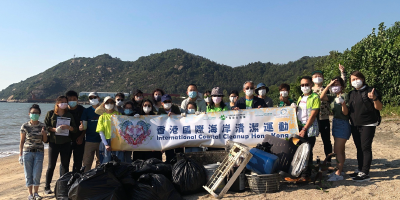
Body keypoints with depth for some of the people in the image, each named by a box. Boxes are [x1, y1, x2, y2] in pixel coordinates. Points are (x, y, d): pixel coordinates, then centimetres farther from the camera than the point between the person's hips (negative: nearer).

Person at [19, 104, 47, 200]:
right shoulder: (25, 126, -1)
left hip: (39, 152, 0)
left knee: (37, 174, 0)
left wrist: (44, 133, -14)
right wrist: (20, 154, 3)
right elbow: (22, 141, 4)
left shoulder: (42, 126, 1)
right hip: (27, 152, 0)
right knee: (28, 174, 4)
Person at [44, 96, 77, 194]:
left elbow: (75, 129, 5)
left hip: (66, 143, 2)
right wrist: (54, 129, -18)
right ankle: (47, 187, 14)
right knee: (51, 166, 2)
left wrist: (68, 127, -14)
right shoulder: (50, 113, 3)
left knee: (65, 165, 6)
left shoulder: (69, 115, 8)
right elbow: (45, 126, -1)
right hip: (53, 143, -2)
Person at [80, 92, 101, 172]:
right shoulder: (87, 111, 7)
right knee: (87, 163, 0)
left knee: (100, 163, 8)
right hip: (89, 141, 0)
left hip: (101, 141, 0)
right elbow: (84, 126, 3)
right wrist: (82, 127, -21)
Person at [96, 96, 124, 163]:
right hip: (107, 142, 0)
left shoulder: (118, 114, 10)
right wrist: (106, 144, -9)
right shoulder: (102, 116, 10)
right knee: (106, 162, 0)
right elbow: (101, 132, 3)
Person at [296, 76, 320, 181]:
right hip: (299, 127, 6)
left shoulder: (315, 97, -6)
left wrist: (304, 129, -16)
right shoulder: (300, 98, 15)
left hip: (310, 128, -6)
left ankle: (306, 175, 6)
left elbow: (313, 115, -12)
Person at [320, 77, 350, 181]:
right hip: (336, 123, 8)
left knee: (337, 150, -9)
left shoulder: (345, 96, -11)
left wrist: (343, 103, -34)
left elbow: (345, 113, -16)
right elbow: (321, 97, -5)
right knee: (340, 150, 15)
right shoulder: (333, 97, 10)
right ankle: (340, 170, 23)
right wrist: (328, 86, -9)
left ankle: (338, 174, -3)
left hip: (343, 124, -8)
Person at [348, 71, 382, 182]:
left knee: (366, 148, -6)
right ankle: (360, 170, 22)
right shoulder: (351, 94, 13)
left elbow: (379, 108, -11)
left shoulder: (370, 91, -7)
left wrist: (374, 99, -28)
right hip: (355, 125, 6)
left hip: (368, 125, -6)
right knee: (359, 148, 12)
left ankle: (365, 173, -2)